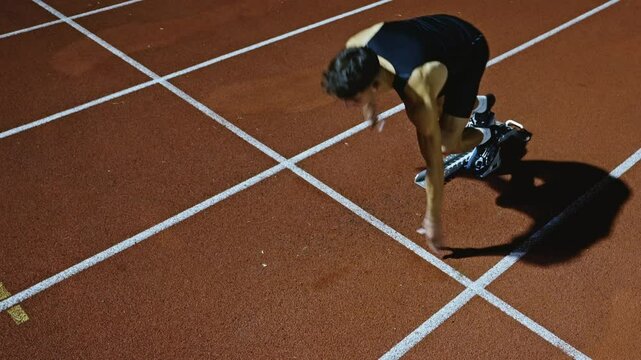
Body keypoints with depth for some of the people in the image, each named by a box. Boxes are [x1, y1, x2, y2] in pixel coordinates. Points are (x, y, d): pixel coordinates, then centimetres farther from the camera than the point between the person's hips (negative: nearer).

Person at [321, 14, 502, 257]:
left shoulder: (418, 97, -43)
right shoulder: (356, 49, -30)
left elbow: (433, 161, -34)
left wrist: (433, 219, -25)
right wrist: (369, 105, 10)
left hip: (470, 49, -6)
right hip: (440, 30, 6)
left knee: (446, 144, -12)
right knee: (423, 121, 12)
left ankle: (486, 136, 23)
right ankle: (478, 104, 40)